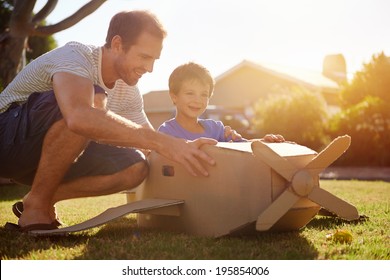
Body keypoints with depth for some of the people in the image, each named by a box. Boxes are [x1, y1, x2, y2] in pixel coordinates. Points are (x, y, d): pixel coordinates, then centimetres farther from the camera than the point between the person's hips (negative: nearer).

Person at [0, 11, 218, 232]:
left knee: (135, 167, -14)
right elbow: (79, 117, -47)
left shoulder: (128, 91, -1)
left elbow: (149, 141, 8)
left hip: (49, 156, 8)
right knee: (94, 101, -33)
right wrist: (162, 142, -48)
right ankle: (37, 203, -20)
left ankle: (46, 199, -1)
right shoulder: (75, 56, -25)